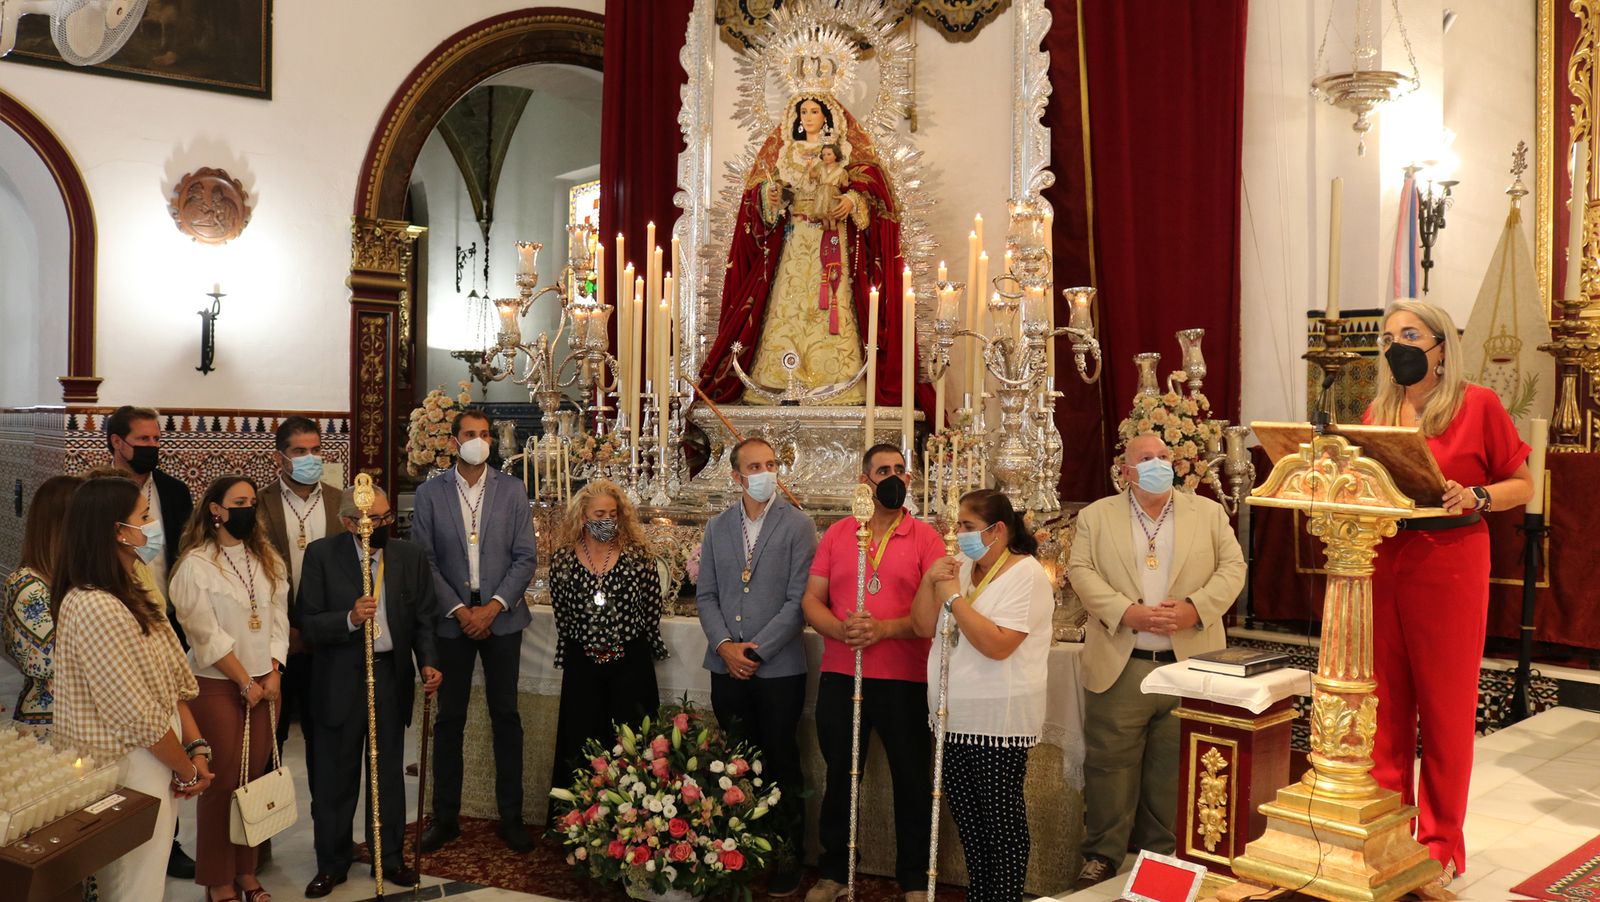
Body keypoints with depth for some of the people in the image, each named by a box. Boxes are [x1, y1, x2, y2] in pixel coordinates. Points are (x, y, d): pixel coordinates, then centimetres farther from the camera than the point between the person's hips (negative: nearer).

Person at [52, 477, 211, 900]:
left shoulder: (134, 594, 7)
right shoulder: (96, 609, -23)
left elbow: (172, 681, 8)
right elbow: (139, 716, -21)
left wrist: (195, 747, -2)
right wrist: (186, 769, -9)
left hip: (153, 766, 9)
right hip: (126, 774, -9)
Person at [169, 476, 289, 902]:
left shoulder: (267, 559, 8)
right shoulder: (196, 564, -10)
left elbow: (278, 619, 6)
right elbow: (207, 633, -12)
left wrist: (273, 673, -4)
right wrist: (244, 681, -9)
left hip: (264, 680, 5)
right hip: (217, 684, -5)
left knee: (255, 777, 8)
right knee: (222, 781, 2)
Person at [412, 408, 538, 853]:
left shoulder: (512, 490, 2)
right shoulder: (429, 493, 1)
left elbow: (525, 557, -1)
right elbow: (424, 560, -2)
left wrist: (494, 606, -11)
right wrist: (459, 610, -10)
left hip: (502, 617, 0)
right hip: (452, 618, 0)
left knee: (506, 716, 5)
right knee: (449, 719, 7)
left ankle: (511, 817, 14)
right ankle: (445, 816, 19)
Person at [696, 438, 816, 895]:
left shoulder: (798, 526, -5)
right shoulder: (717, 527, 8)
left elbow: (798, 600, -10)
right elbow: (706, 594, 8)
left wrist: (758, 650, -13)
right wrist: (724, 644, -7)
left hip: (779, 668, -3)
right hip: (727, 667, 4)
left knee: (781, 766, 5)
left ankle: (788, 858, 18)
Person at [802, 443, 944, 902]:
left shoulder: (925, 537, 0)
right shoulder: (837, 534, 8)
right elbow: (811, 599, 4)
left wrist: (884, 629, -20)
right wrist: (841, 630, -15)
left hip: (905, 679, -2)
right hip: (840, 676, 2)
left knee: (913, 781, 7)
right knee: (839, 777, 13)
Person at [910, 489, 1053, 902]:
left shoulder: (1026, 574, -12)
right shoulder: (962, 569, 11)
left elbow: (997, 644, -23)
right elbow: (924, 628, 8)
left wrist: (954, 597, -19)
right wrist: (930, 582, -7)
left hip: (998, 719, -8)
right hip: (956, 715, 8)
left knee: (1001, 816, 2)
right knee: (965, 811, 15)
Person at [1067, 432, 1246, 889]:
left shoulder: (1209, 513, 10)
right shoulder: (1096, 516, 6)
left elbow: (1232, 567, 4)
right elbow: (1081, 571, -3)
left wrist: (1196, 608, -13)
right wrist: (1128, 612, -16)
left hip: (1188, 667, 1)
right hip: (1119, 668, -1)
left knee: (1174, 771, 9)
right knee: (1110, 765, 4)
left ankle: (1164, 858, 24)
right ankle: (1103, 855, 18)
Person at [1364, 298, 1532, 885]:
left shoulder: (1477, 404, -2)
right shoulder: (1378, 412, 11)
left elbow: (1523, 484, 1)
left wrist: (1475, 498, -17)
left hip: (1448, 568, -4)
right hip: (1381, 566, 4)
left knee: (1446, 706, 4)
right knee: (1385, 703, 9)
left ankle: (1442, 842, 17)